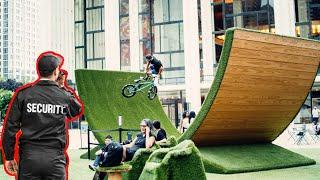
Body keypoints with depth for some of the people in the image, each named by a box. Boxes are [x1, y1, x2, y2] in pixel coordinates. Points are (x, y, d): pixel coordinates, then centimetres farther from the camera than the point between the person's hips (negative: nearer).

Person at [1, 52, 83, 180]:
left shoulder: (23, 94, -1)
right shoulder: (65, 97, 1)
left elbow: (10, 127, -1)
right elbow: (79, 109, 23)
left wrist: (9, 157, 8)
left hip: (28, 156, 0)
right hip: (55, 159, 0)